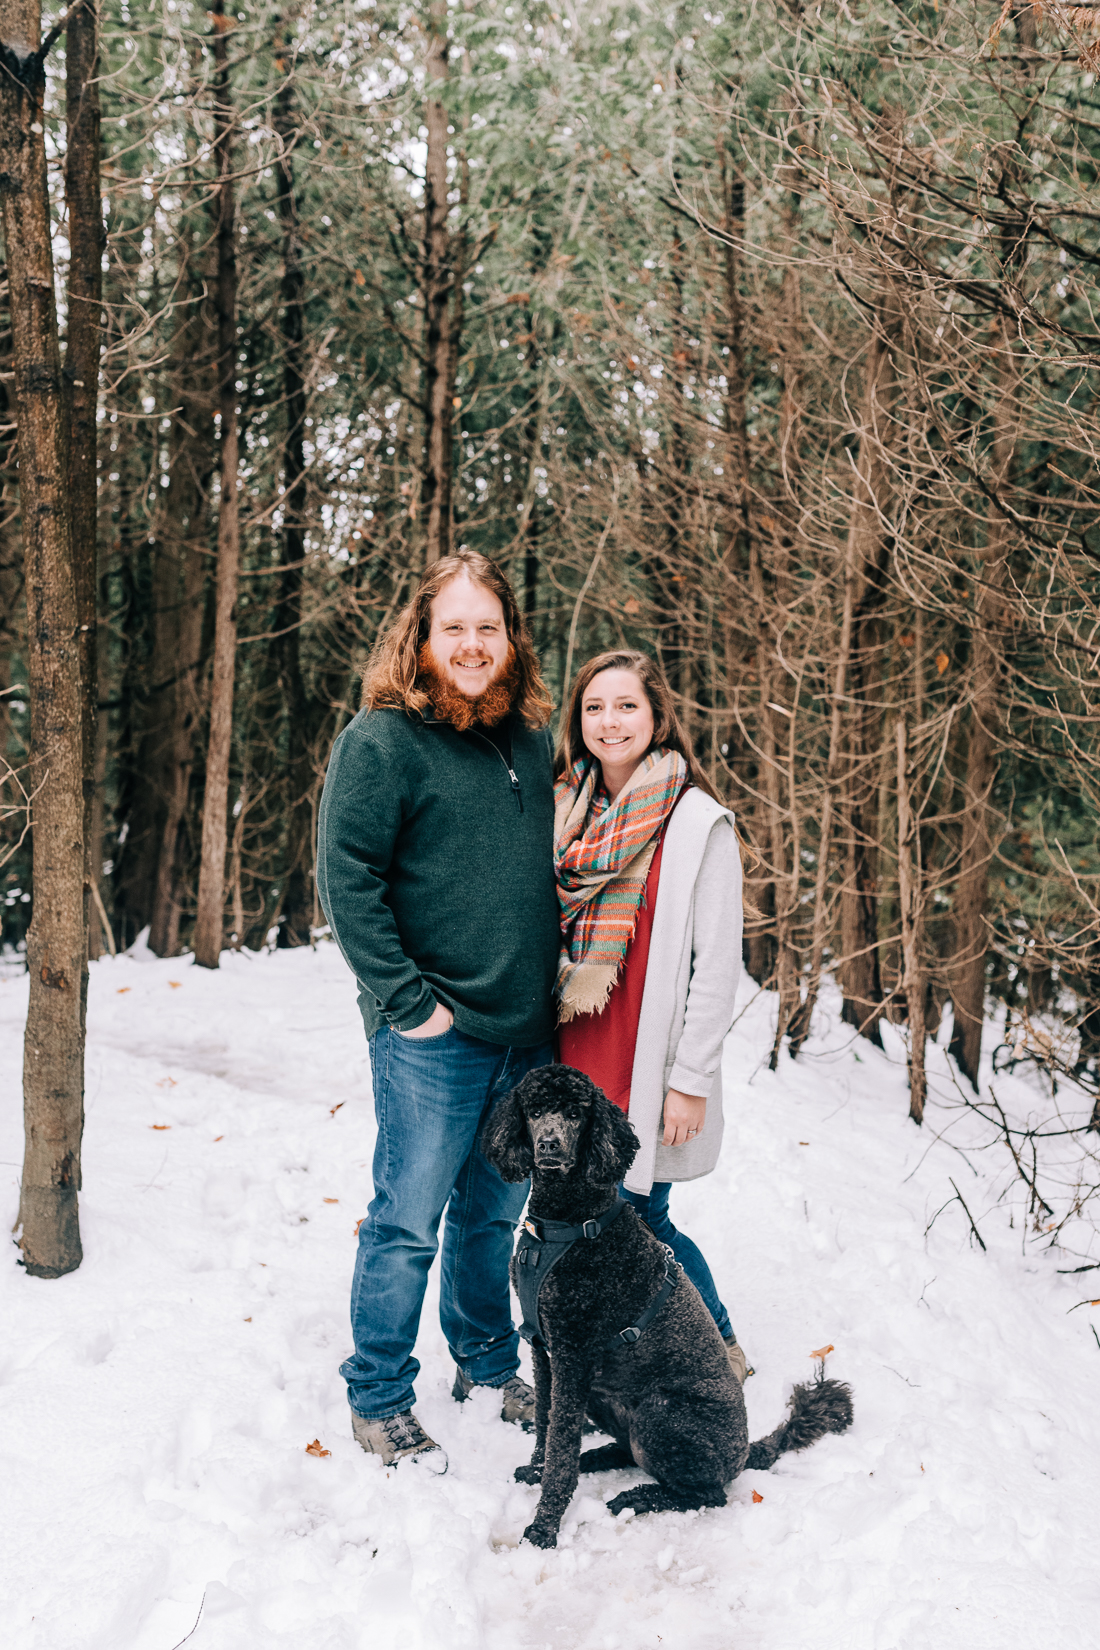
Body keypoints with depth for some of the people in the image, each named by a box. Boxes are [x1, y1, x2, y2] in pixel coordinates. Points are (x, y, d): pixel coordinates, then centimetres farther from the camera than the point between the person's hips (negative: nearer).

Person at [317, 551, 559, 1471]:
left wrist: (552, 990, 13)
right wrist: (406, 1001, -16)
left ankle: (487, 1363, 39)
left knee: (494, 1213, 20)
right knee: (408, 1222, 4)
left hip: (527, 1032, 6)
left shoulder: (530, 738, 10)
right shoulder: (382, 739, -10)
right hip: (433, 1039, -6)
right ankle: (378, 1402, 22)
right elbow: (346, 877, -14)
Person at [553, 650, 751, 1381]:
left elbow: (718, 963, -11)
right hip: (573, 1058, 6)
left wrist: (691, 1081, -13)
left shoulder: (696, 822, -9)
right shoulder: (569, 812, 8)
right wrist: (545, 1056, 5)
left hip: (647, 1072, -6)